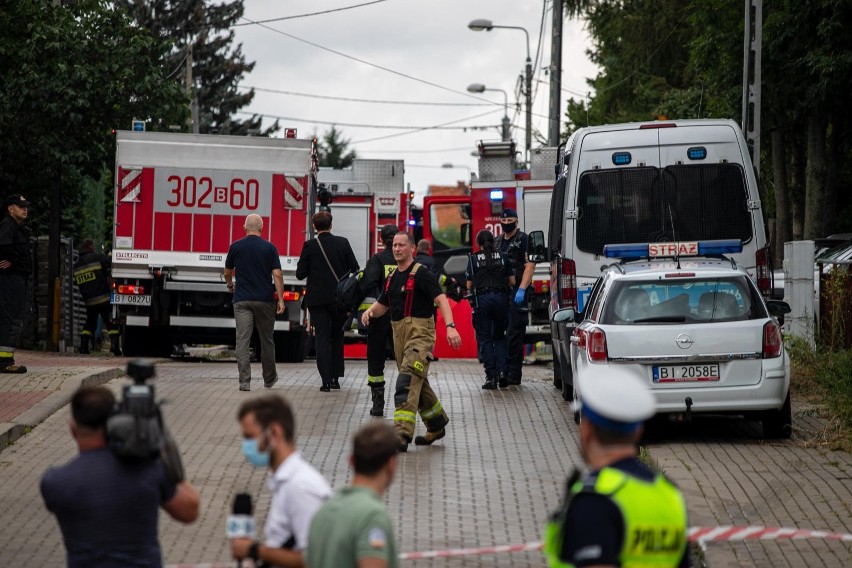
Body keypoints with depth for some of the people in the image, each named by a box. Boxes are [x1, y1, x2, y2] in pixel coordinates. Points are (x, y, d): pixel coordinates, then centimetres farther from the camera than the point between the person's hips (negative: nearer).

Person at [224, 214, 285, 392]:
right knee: (266, 340, 14)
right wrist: (281, 300, -6)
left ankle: (245, 381, -14)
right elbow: (277, 274, -9)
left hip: (242, 299, 0)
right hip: (265, 300, 0)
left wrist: (230, 285, 34)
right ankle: (269, 379, 27)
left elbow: (227, 272, 13)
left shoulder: (236, 247, 1)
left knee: (242, 340, -4)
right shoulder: (269, 248, -2)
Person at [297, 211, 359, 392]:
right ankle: (335, 378, 14)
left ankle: (326, 381, -6)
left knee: (322, 338, 2)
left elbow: (300, 273, -5)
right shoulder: (343, 243, -3)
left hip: (317, 299, -1)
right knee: (337, 336, 16)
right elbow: (355, 269, -2)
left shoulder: (310, 246, -7)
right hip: (339, 297, 1)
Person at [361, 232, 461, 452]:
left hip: (420, 333, -8)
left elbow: (441, 299, -19)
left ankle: (402, 434, -27)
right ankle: (436, 425, 34)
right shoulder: (392, 278, 15)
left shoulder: (421, 274, -10)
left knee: (407, 382, -20)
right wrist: (369, 311, -2)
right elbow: (382, 305, 23)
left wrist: (450, 326, -33)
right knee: (418, 384, 18)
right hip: (399, 334, 8)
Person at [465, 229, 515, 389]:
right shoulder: (502, 257, 6)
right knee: (499, 337, 15)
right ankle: (502, 371, -2)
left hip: (482, 298, -2)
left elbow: (469, 285, 0)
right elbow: (512, 281, 8)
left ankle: (491, 376, -2)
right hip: (501, 297, 2)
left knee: (485, 338, 4)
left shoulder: (474, 259, 0)